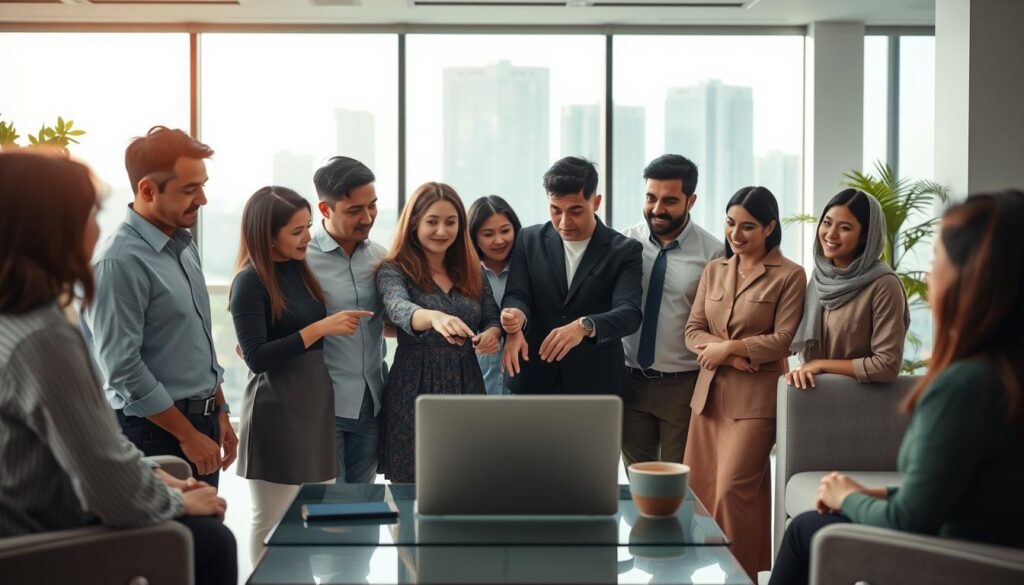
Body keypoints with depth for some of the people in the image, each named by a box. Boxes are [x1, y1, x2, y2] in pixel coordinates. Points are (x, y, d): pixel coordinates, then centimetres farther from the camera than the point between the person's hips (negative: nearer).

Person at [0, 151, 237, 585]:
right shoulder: (42, 340, -28)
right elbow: (120, 497, -25)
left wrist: (153, 477, 7)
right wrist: (178, 500, -7)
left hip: (38, 518, 9)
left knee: (205, 527, 15)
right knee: (209, 541, 1)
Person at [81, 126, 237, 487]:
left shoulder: (184, 245, 8)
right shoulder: (120, 262, -19)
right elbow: (123, 371, -20)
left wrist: (218, 414, 15)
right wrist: (187, 435, -14)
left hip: (201, 421, 8)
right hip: (156, 431, -8)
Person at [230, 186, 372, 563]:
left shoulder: (300, 268, 8)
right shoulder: (250, 282, -12)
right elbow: (256, 358, -17)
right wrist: (320, 329, -19)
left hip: (318, 400, 7)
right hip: (277, 410, -7)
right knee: (274, 521, 2)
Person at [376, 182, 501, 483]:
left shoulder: (472, 272, 9)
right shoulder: (394, 271, -6)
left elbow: (492, 318, 15)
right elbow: (398, 309, -25)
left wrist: (491, 334, -10)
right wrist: (435, 317, -47)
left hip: (467, 387, 4)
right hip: (415, 391, -4)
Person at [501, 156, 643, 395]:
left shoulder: (624, 251, -3)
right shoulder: (530, 240, 5)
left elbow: (630, 312, -16)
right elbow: (517, 294, -5)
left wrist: (585, 326, -37)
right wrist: (516, 321, -31)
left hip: (596, 385, -1)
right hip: (535, 383, 2)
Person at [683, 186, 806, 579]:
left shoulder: (789, 276, -4)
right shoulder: (714, 270, 12)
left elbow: (783, 339, -9)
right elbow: (693, 330, 8)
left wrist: (730, 347, -13)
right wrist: (723, 353, -10)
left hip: (755, 398, -6)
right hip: (709, 392, 6)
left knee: (731, 490, -10)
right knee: (698, 491, 5)